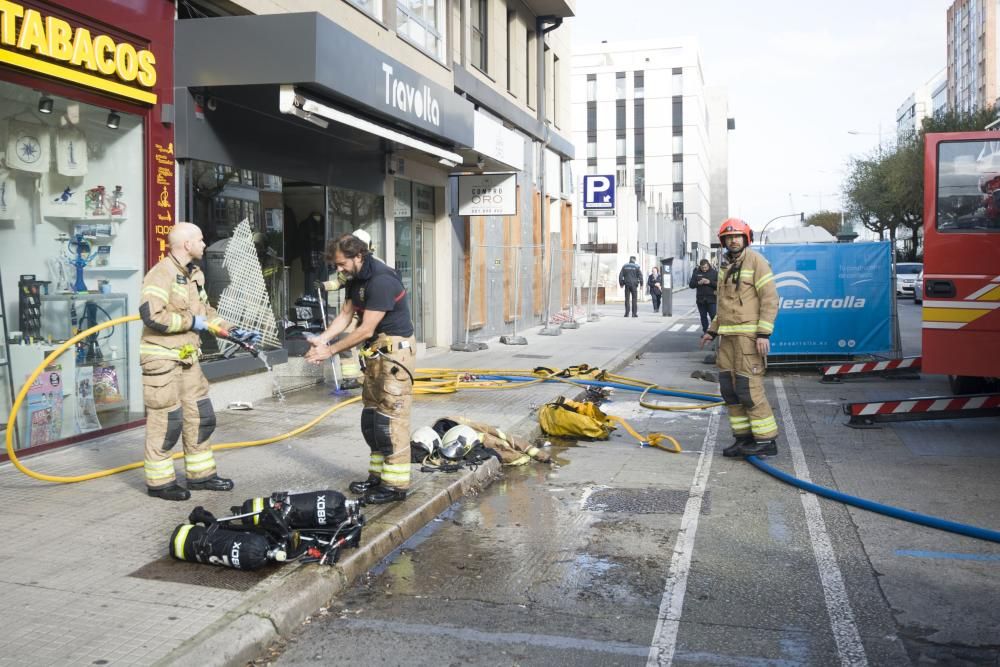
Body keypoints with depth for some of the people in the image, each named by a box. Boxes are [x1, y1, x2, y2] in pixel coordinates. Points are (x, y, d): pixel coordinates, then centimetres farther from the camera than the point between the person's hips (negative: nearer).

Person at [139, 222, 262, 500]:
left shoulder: (195, 274, 14)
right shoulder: (162, 274, -17)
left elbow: (206, 312, 20)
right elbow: (151, 315, -27)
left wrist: (233, 332, 7)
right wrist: (191, 322, -18)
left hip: (187, 358, 9)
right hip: (161, 358, -9)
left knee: (200, 417, 13)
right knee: (166, 421, -2)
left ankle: (200, 474, 25)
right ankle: (159, 481, 12)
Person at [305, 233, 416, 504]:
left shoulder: (381, 280, -23)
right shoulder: (357, 278, 9)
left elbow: (366, 329, -22)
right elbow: (346, 313, 11)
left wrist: (331, 350, -16)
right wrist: (322, 338, -3)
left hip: (395, 349, -10)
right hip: (376, 350, 10)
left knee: (391, 417, -9)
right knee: (370, 415, 13)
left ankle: (396, 484, -4)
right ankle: (378, 475, 22)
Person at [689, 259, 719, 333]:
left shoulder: (714, 273, 3)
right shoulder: (696, 273, 8)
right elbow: (691, 285, 4)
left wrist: (709, 282, -18)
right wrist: (698, 283, -14)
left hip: (711, 299, -2)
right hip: (700, 299, 3)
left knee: (714, 316, -5)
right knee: (703, 316, 8)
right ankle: (705, 332, 16)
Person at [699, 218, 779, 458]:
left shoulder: (756, 262, -5)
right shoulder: (728, 269, 21)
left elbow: (770, 299, -11)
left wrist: (764, 333, -18)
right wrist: (712, 331, 23)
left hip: (749, 335, -8)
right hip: (728, 337, 8)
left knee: (749, 388, -11)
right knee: (729, 388, 7)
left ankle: (766, 440, -3)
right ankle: (744, 437, 15)